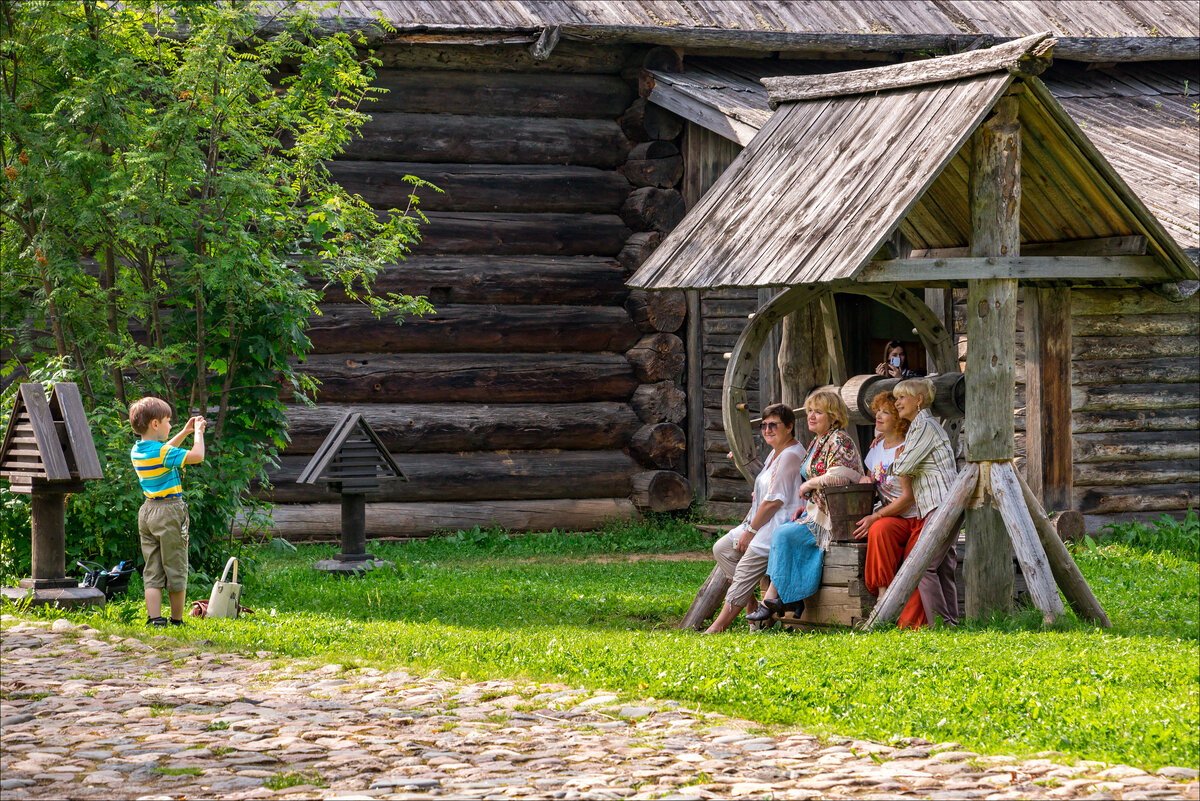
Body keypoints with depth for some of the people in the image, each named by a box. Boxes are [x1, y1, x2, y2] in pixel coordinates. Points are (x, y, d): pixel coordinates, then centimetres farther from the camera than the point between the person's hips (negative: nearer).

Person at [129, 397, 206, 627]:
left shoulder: (137, 451, 7)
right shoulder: (162, 452, -17)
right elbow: (197, 456, -18)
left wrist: (184, 432, 25)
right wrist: (198, 432, -2)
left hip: (147, 511, 7)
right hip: (169, 511, -7)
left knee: (152, 571, 6)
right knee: (175, 569, 5)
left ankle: (154, 618, -2)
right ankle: (177, 620, 13)